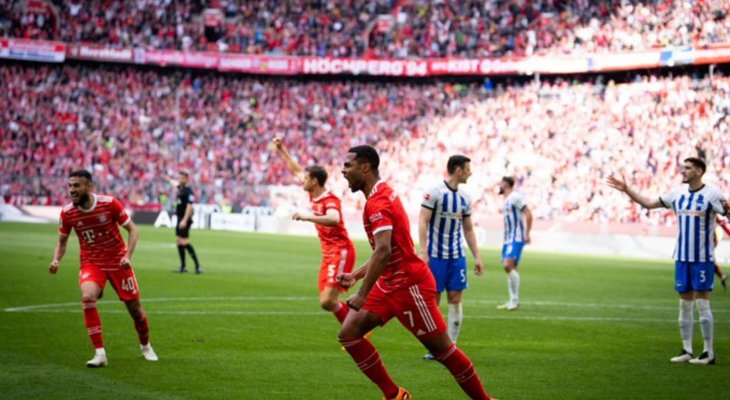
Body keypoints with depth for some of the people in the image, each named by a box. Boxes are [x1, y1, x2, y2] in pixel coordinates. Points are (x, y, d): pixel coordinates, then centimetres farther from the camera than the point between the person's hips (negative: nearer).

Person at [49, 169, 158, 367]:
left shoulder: (110, 203, -17)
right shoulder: (67, 212, -10)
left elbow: (132, 229, -8)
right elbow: (62, 241, 5)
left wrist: (128, 256, -20)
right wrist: (56, 260, -14)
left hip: (118, 262, -1)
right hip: (91, 263, 1)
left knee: (134, 308, 5)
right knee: (87, 297, -28)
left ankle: (146, 346, 36)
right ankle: (100, 353, -20)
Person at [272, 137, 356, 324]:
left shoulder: (330, 200, -16)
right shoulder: (314, 197, 8)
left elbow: (334, 219, -40)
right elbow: (297, 170, 23)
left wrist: (308, 216, -47)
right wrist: (281, 149, 24)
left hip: (341, 253, -9)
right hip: (329, 254, 9)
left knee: (328, 301, -16)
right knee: (325, 303, 5)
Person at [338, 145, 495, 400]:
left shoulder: (377, 203, -19)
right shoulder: (383, 195, 12)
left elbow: (383, 252, -32)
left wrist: (362, 295, -31)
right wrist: (355, 275, 19)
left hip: (408, 285, -10)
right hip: (390, 283, 10)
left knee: (443, 350, -1)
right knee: (348, 333, 1)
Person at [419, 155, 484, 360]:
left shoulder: (465, 198, 9)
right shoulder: (434, 192, -10)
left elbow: (468, 230, 16)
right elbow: (423, 222, -12)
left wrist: (477, 256, 11)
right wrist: (423, 251, -20)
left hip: (457, 256, 6)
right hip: (435, 255, -6)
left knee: (455, 299, 1)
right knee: (433, 299, -1)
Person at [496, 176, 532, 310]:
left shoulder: (515, 197, -10)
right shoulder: (507, 200, 19)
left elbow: (528, 214, -15)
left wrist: (527, 234, -18)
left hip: (516, 238, -10)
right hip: (508, 239, 10)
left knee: (509, 265, -20)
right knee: (510, 268, 7)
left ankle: (515, 300, -16)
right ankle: (512, 301, 9)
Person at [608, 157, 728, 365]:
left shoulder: (712, 193, -9)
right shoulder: (679, 194, 8)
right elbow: (649, 203, 16)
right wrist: (627, 190, 12)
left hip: (703, 258, -6)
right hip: (682, 256, 6)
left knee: (702, 303, -4)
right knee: (685, 303, 8)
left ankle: (709, 352, 4)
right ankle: (687, 350, 15)